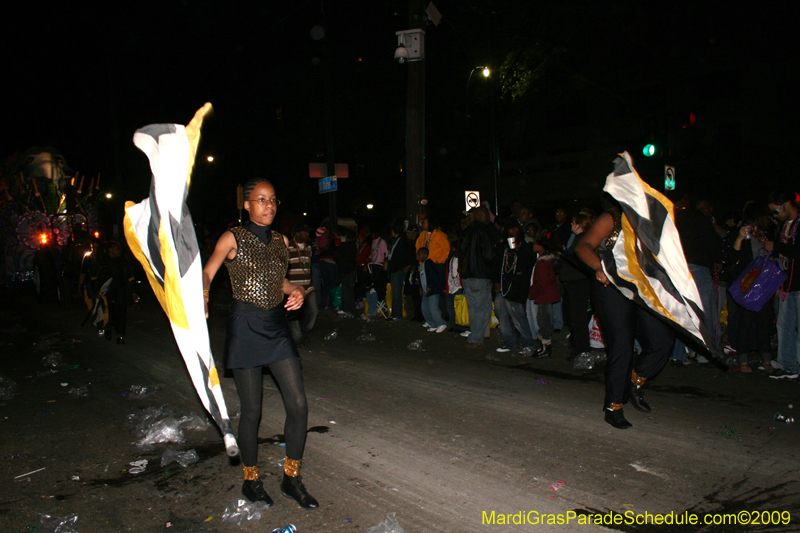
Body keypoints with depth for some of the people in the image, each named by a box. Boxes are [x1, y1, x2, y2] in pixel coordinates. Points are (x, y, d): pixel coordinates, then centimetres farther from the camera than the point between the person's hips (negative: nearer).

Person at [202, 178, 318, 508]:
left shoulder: (281, 241, 11)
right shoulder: (232, 239, -3)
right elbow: (207, 274, 3)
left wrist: (296, 291, 2)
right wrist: (201, 302, -16)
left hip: (277, 326, 5)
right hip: (245, 327, -5)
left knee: (298, 405, 0)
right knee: (251, 411, 4)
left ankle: (291, 479, 20)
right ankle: (251, 481, 27)